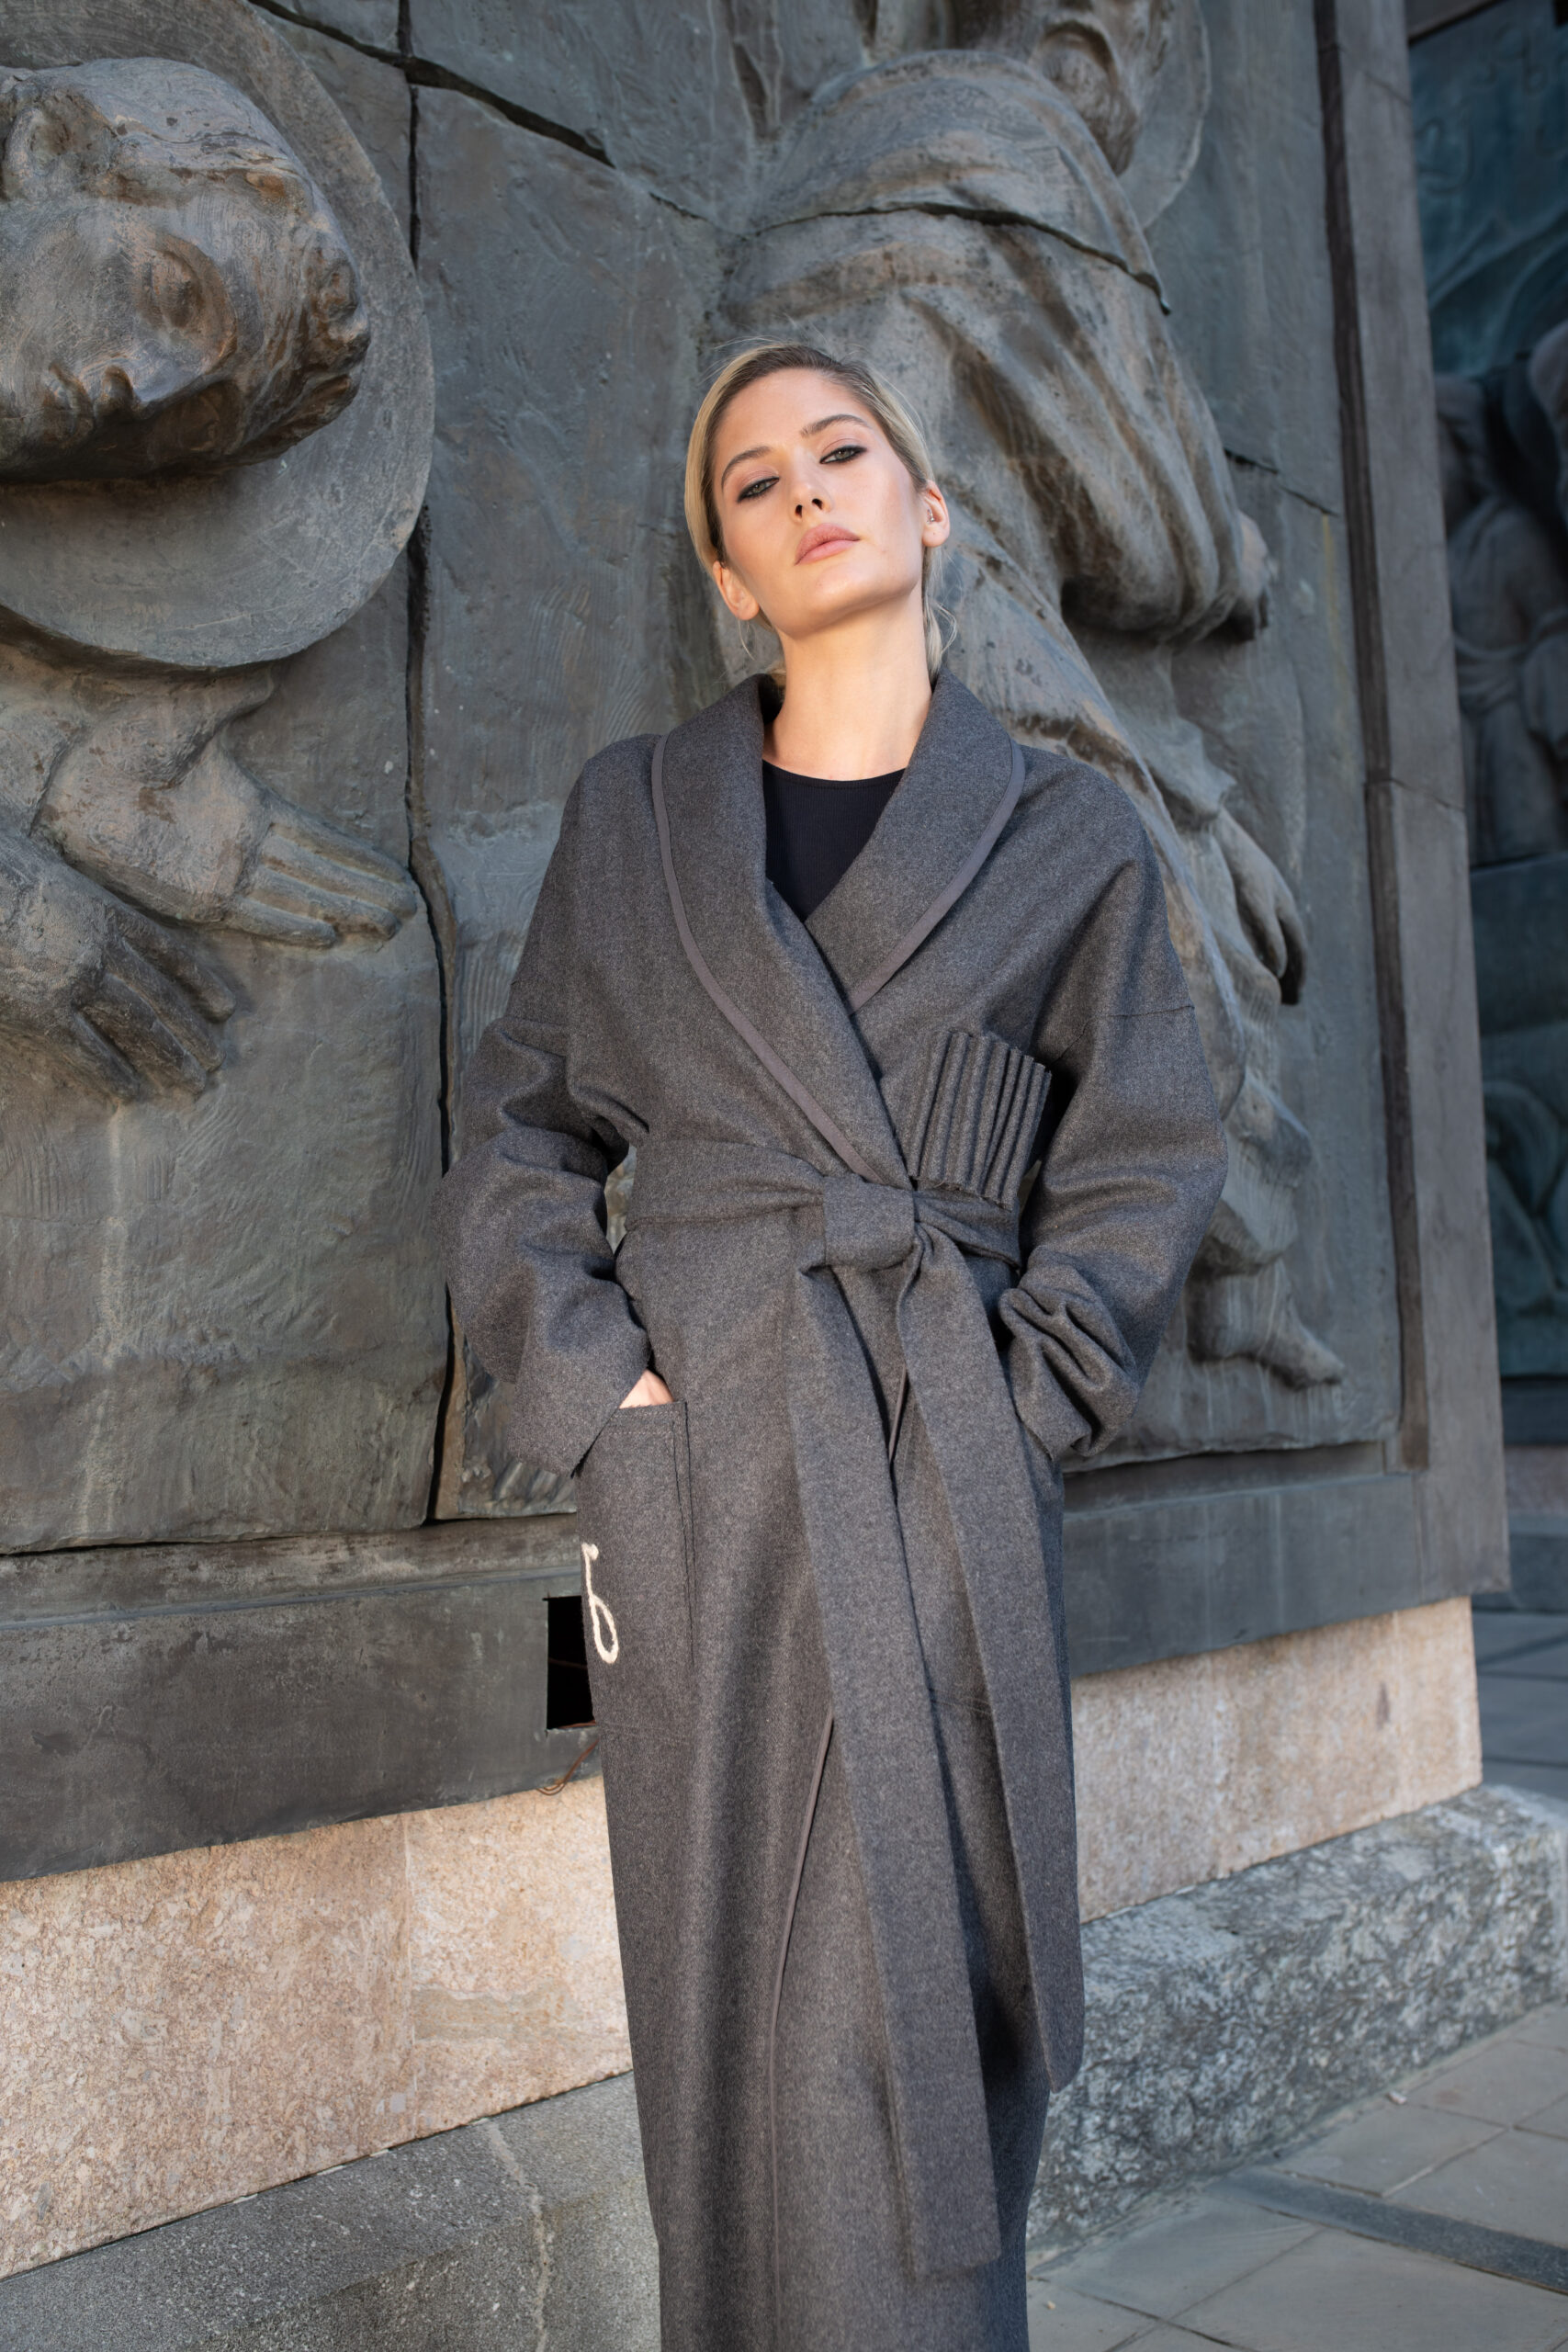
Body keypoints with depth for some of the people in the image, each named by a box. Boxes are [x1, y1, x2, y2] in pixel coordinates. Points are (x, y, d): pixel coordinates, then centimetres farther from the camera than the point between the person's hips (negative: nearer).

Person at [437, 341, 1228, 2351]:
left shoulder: (1070, 840, 7)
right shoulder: (636, 814, 9)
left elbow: (1146, 1155, 8)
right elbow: (521, 1128, 11)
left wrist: (1027, 1386, -3)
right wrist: (581, 1367, -2)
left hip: (951, 1475, 0)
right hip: (698, 1457, 1)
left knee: (919, 1998, 2)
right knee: (735, 1997, 7)